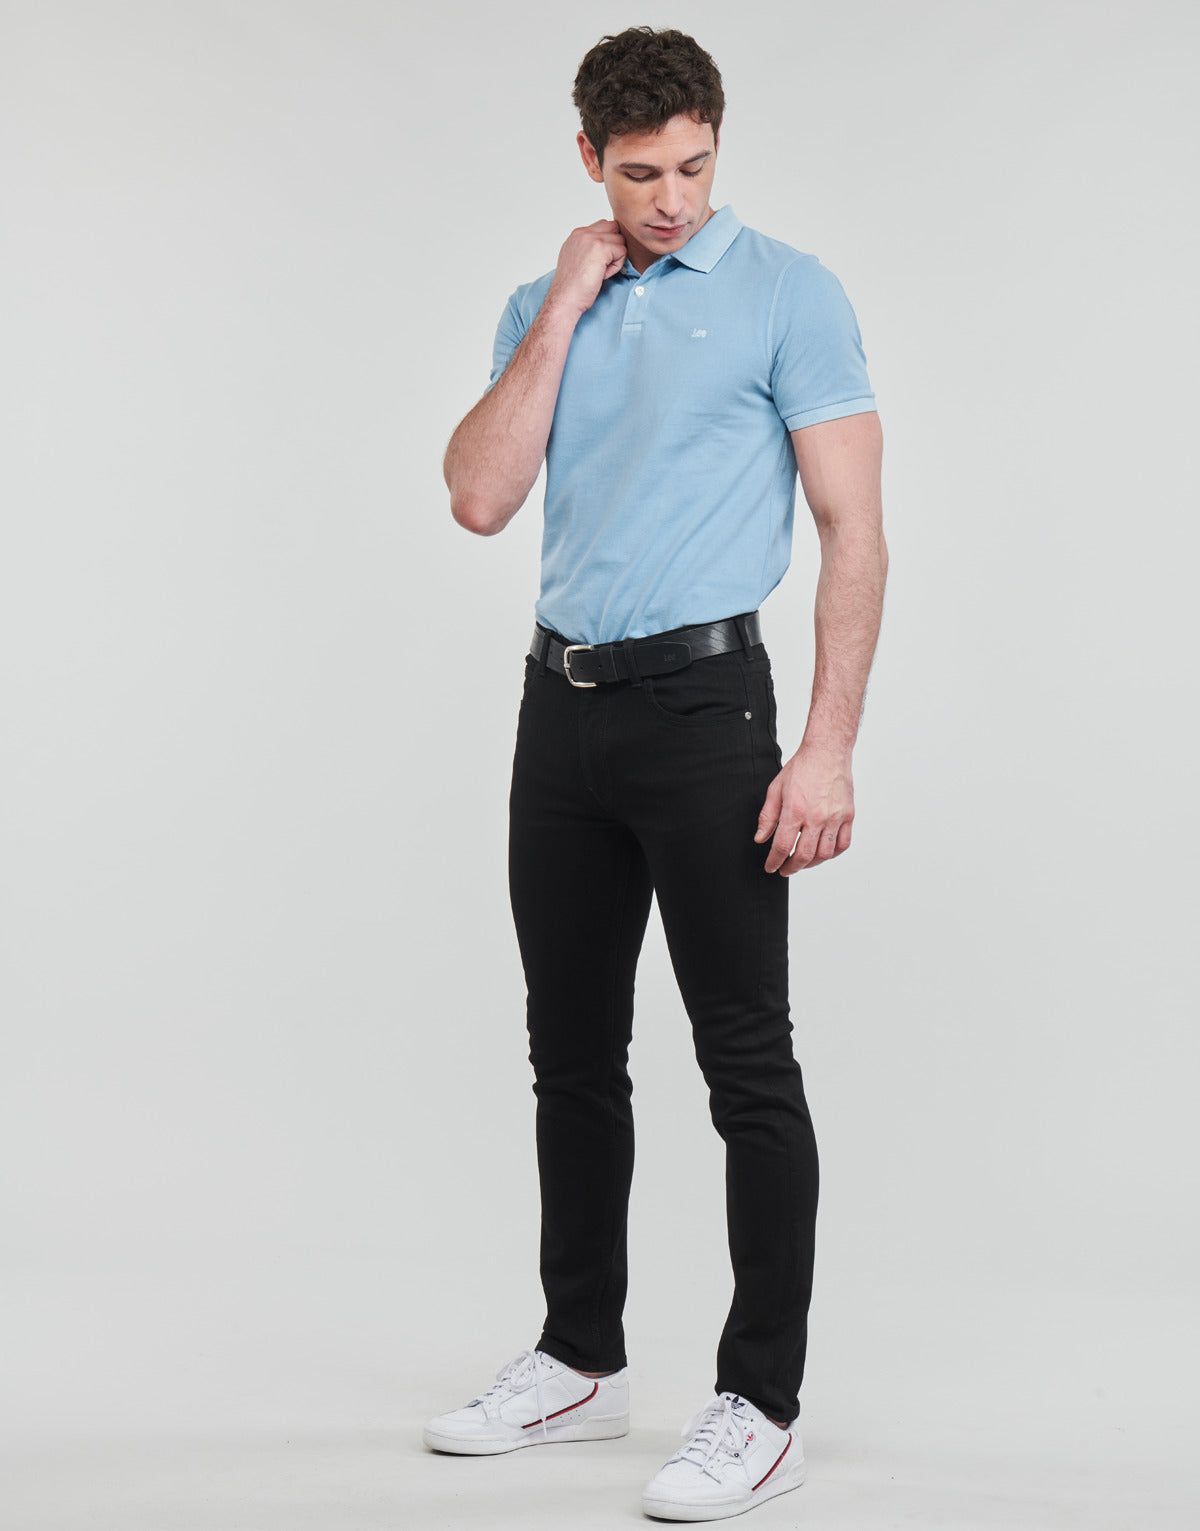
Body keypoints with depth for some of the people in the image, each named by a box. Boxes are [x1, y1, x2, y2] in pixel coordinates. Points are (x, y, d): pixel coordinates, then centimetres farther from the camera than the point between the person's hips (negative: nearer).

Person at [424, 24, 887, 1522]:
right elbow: (479, 498, -1)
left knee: (746, 1064, -2)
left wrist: (828, 746, -16)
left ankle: (762, 1402, 7)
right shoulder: (544, 307, 13)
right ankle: (579, 1359, 26)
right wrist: (564, 305, -5)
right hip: (562, 708, 6)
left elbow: (855, 530, -8)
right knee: (573, 1055, 12)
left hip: (704, 702, -5)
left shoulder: (788, 293, -3)